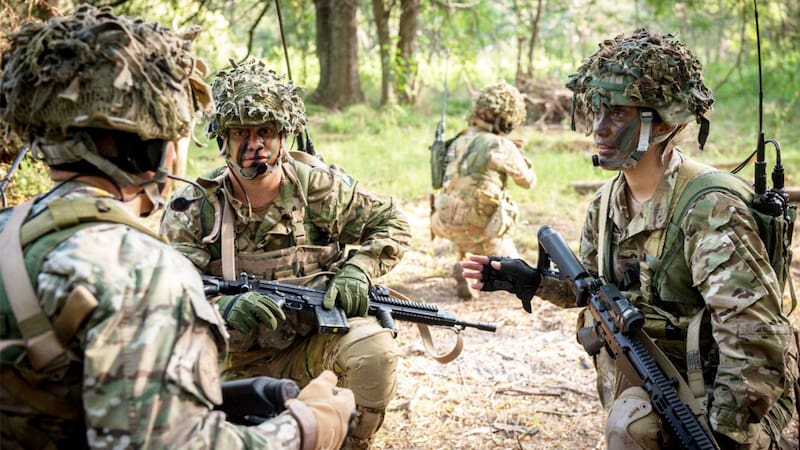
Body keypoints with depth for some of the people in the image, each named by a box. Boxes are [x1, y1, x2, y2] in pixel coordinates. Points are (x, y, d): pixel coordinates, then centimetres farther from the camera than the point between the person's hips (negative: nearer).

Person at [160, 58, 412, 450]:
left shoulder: (318, 186, -6)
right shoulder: (192, 209, -8)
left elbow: (391, 225, 6)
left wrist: (357, 270, -13)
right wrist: (225, 310, -35)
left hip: (311, 345, 0)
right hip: (234, 364, 0)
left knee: (373, 348, -29)